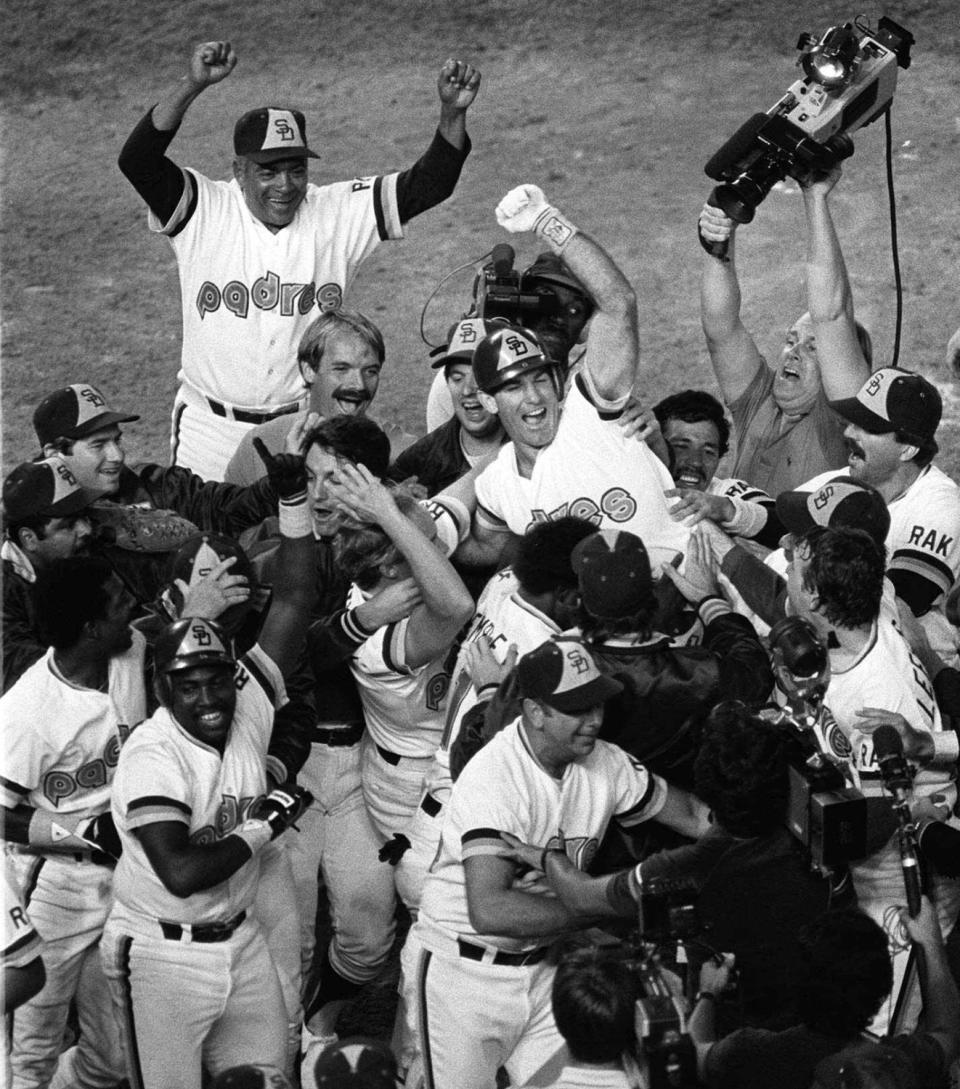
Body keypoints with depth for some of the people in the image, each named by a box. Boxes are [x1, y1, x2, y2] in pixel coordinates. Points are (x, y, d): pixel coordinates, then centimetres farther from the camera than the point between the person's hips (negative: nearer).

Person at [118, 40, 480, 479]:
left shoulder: (338, 215, -1)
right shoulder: (206, 213, -8)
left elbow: (427, 185, -7)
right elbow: (137, 160, -21)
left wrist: (453, 113, -24)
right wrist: (192, 84, -34)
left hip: (305, 428, 1)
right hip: (211, 431, -1)